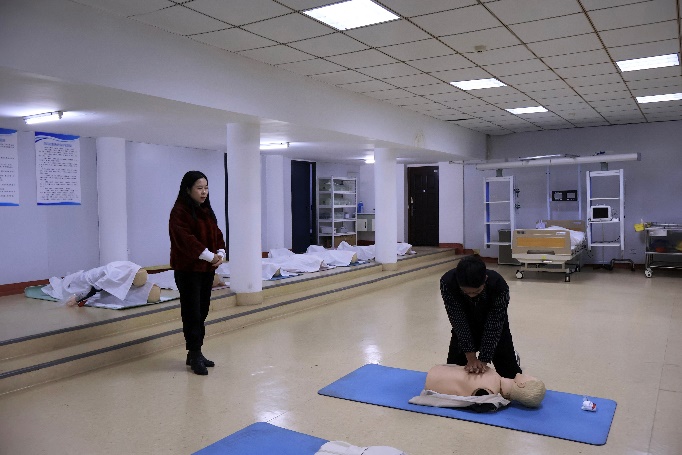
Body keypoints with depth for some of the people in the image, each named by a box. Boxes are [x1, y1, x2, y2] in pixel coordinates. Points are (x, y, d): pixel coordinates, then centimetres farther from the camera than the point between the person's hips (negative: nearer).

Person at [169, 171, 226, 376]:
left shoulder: (207, 211, 14)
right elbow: (186, 239, -21)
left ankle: (195, 353, 20)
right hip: (188, 270, -8)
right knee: (192, 313, -3)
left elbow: (216, 234, 13)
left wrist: (220, 253, -5)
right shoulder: (179, 212, -11)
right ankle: (195, 355, 5)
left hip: (208, 269, 8)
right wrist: (210, 256, -21)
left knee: (202, 312, 10)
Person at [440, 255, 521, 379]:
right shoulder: (447, 282, -34)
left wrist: (483, 360, -30)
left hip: (493, 326, -1)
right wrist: (471, 357, -29)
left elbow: (494, 326, -29)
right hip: (466, 328, 1)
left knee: (510, 375, 4)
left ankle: (512, 358, 38)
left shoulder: (499, 285, -36)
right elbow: (459, 322, -28)